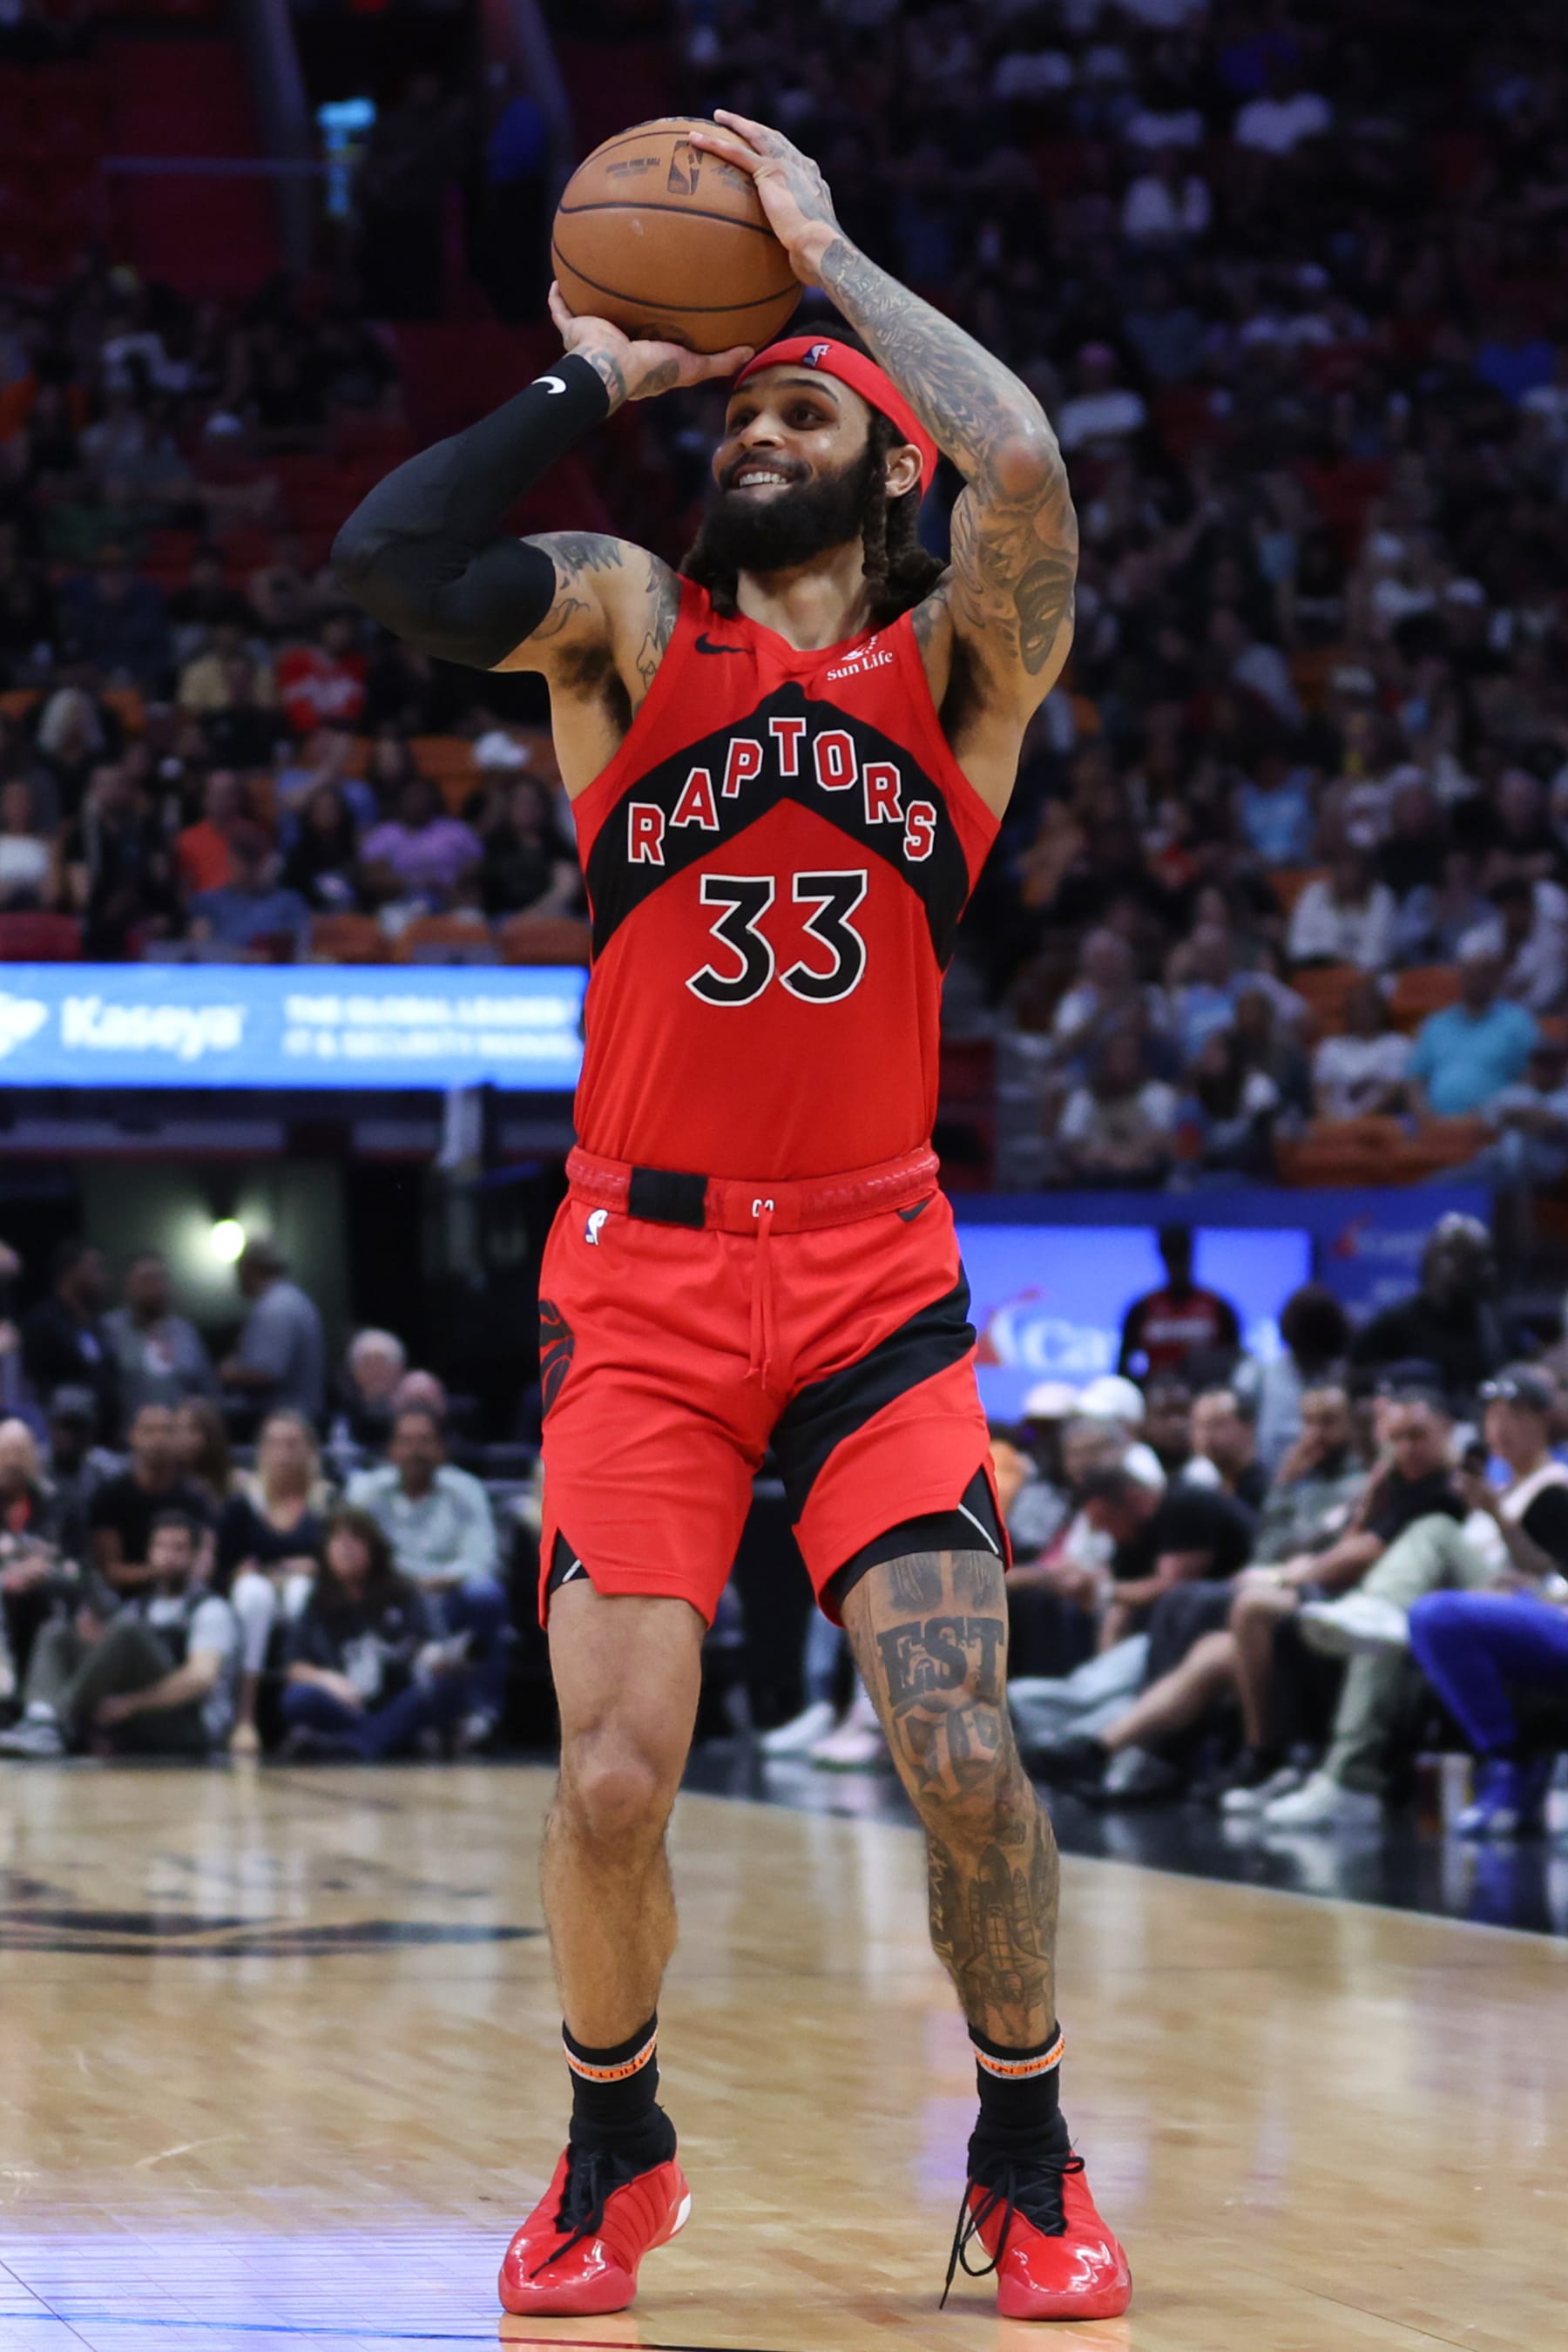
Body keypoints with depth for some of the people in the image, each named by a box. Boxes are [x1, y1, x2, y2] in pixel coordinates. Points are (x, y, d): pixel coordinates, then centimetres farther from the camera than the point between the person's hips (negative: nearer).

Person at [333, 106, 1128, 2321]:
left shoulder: (956, 658, 4)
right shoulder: (633, 625, 5)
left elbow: (1024, 461, -19)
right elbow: (390, 556, -14)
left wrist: (824, 244, -10)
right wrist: (590, 382, -5)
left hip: (878, 1282, 0)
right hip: (644, 1280, 0)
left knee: (966, 1756, -11)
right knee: (613, 1782, -8)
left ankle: (1028, 2165, 13)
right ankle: (614, 2154, 18)